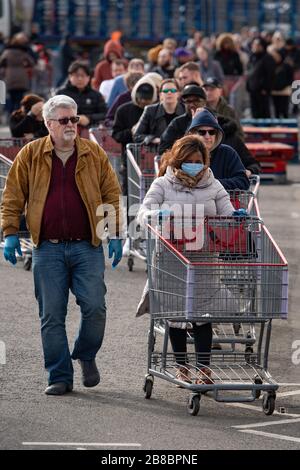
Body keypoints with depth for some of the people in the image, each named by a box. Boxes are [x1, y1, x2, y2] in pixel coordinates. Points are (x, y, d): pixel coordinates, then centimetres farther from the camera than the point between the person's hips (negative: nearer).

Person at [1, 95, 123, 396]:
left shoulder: (94, 155, 6)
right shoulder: (30, 155, 4)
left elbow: (112, 196, 9)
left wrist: (116, 235, 3)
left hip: (87, 246, 0)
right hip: (48, 248, 0)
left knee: (94, 306, -9)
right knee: (52, 315, 1)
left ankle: (86, 356, 18)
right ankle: (60, 376, 8)